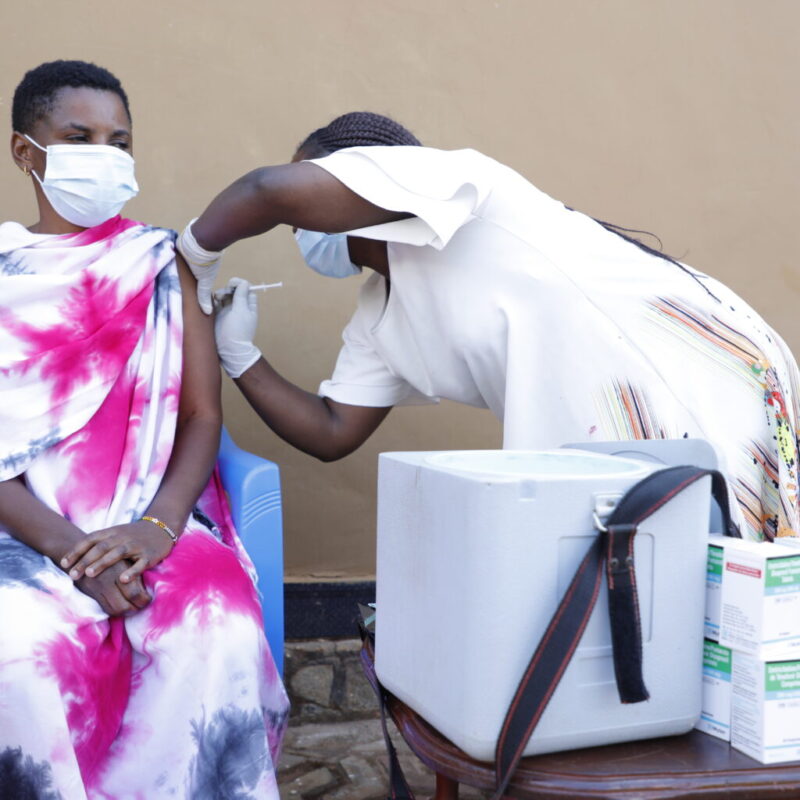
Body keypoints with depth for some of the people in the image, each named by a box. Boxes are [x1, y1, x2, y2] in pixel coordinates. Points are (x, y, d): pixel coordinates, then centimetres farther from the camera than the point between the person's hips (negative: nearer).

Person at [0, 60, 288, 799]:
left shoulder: (162, 262, 12)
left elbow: (203, 415, 4)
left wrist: (156, 526, -14)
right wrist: (70, 549, -16)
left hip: (152, 526, 1)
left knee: (219, 632, -29)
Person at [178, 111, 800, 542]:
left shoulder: (444, 175, -10)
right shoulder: (378, 318, 16)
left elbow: (274, 189, -23)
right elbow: (333, 434, 15)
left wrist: (199, 249, -4)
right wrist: (237, 352, 13)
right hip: (598, 441, 8)